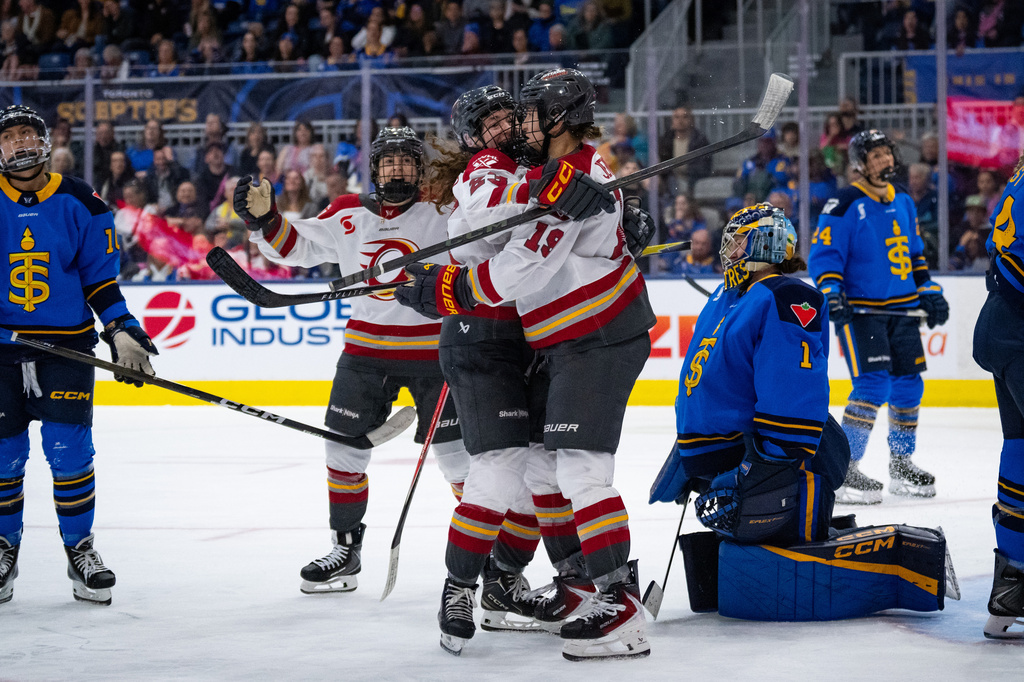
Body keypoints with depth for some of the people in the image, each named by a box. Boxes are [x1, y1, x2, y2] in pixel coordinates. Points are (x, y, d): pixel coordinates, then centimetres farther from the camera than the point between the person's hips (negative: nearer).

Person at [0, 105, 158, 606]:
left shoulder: (78, 203, 3)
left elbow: (99, 277, 6)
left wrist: (121, 330, -3)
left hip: (66, 342, 0)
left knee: (69, 449, -4)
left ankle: (80, 549, 10)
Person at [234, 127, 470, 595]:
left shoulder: (443, 211, -5)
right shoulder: (348, 214, 5)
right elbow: (296, 246, 9)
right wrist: (263, 217, -6)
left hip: (432, 348, -4)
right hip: (365, 349, 4)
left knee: (456, 452, -3)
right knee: (344, 447, 6)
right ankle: (346, 548, 21)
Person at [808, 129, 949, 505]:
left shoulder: (903, 202, 13)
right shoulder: (845, 205, -9)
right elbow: (824, 255, -10)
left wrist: (929, 291, 16)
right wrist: (830, 291, -24)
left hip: (901, 308, 7)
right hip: (859, 308, -7)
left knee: (908, 384, 8)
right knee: (873, 384, -17)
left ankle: (901, 464, 23)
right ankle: (844, 470, -12)